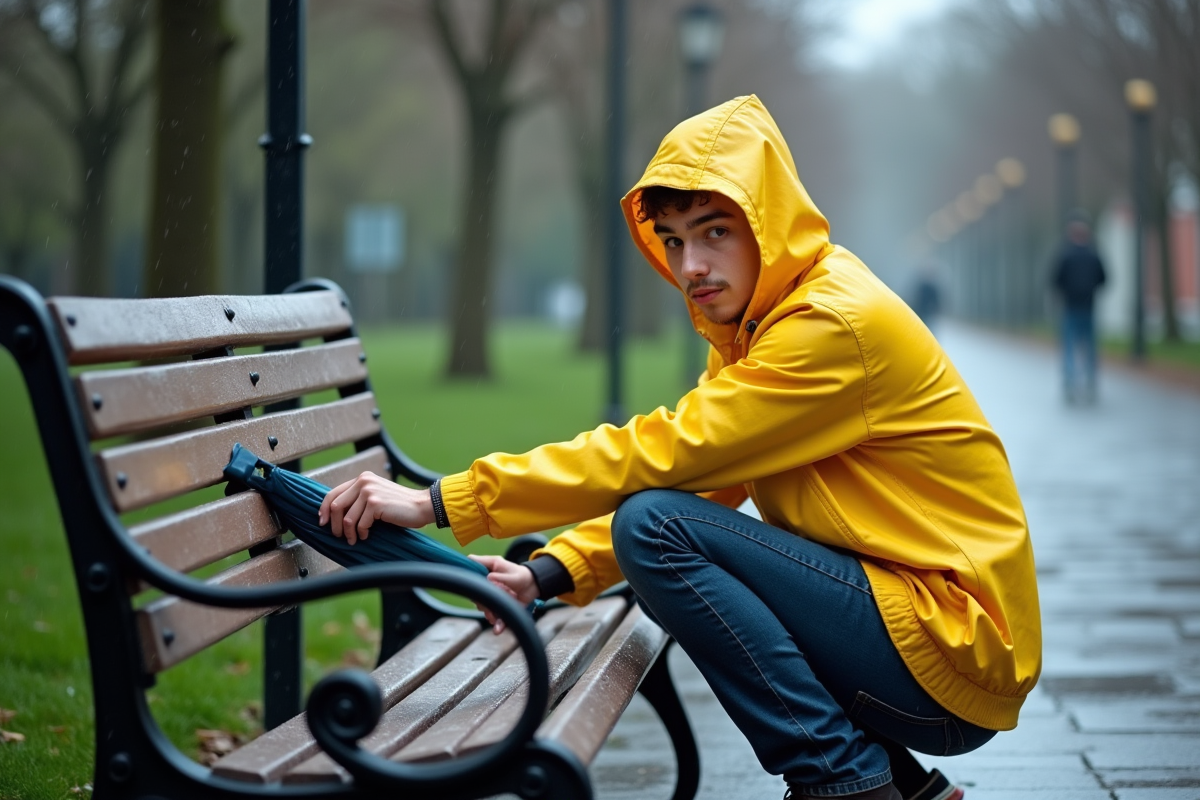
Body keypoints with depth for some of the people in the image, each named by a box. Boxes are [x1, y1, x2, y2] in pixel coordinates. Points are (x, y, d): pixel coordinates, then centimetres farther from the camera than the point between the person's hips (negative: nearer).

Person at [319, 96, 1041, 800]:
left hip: (955, 651, -10)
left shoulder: (838, 322, -17)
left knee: (657, 527, -17)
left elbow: (663, 452, -22)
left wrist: (441, 502, -21)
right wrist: (550, 574, -5)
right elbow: (684, 473, 11)